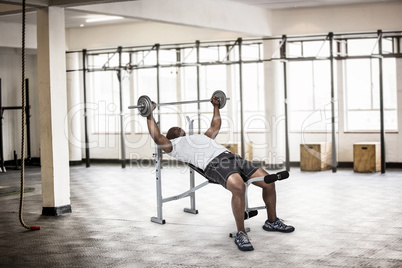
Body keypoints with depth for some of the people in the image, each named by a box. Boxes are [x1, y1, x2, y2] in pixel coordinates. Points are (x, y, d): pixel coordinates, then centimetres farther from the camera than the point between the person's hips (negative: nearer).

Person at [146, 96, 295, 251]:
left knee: (268, 181, -4)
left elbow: (216, 125, 53)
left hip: (230, 157, 8)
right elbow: (157, 137, 4)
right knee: (238, 187, -38)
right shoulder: (173, 146, 19)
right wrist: (149, 114, 9)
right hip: (213, 164, -8)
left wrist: (216, 106, 57)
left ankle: (272, 222, 17)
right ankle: (241, 234, -26)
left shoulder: (201, 137, 41)